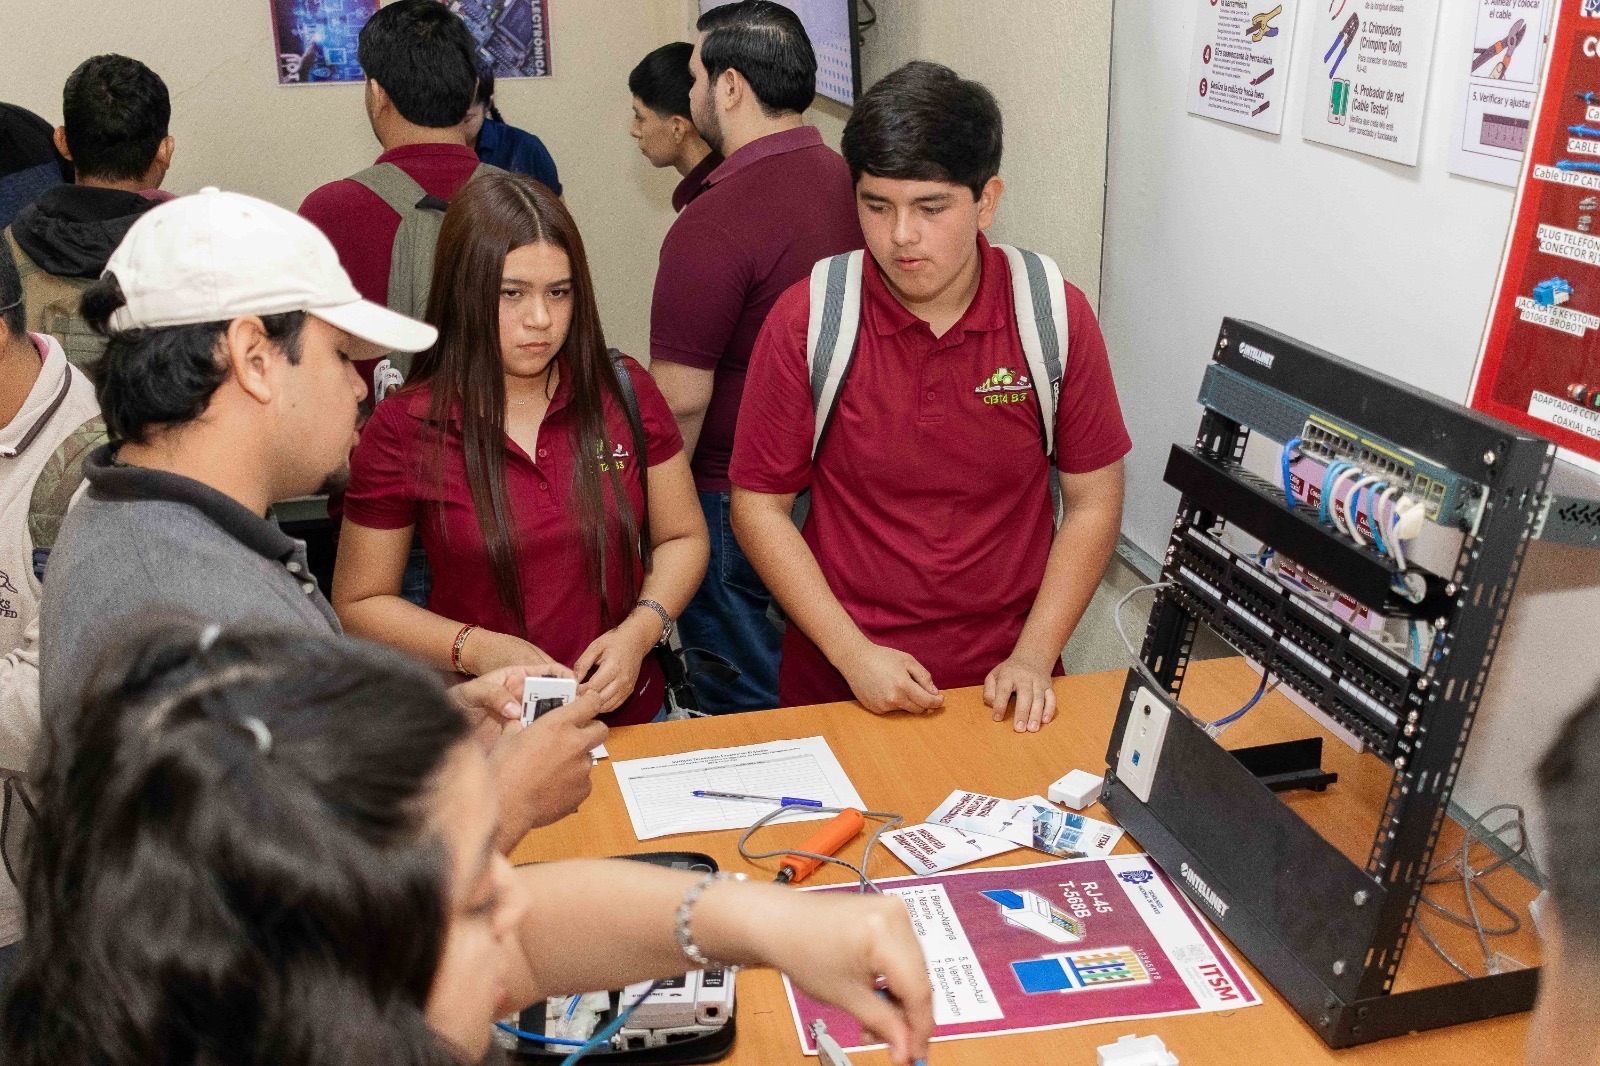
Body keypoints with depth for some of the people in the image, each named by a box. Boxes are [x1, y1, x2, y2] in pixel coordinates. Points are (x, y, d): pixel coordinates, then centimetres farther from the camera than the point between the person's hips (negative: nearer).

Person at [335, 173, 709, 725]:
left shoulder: (625, 393, 1)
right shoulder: (402, 429, -5)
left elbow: (682, 538, 10)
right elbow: (358, 604, 2)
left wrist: (639, 630, -8)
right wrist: (475, 649, -13)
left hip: (625, 708, 2)